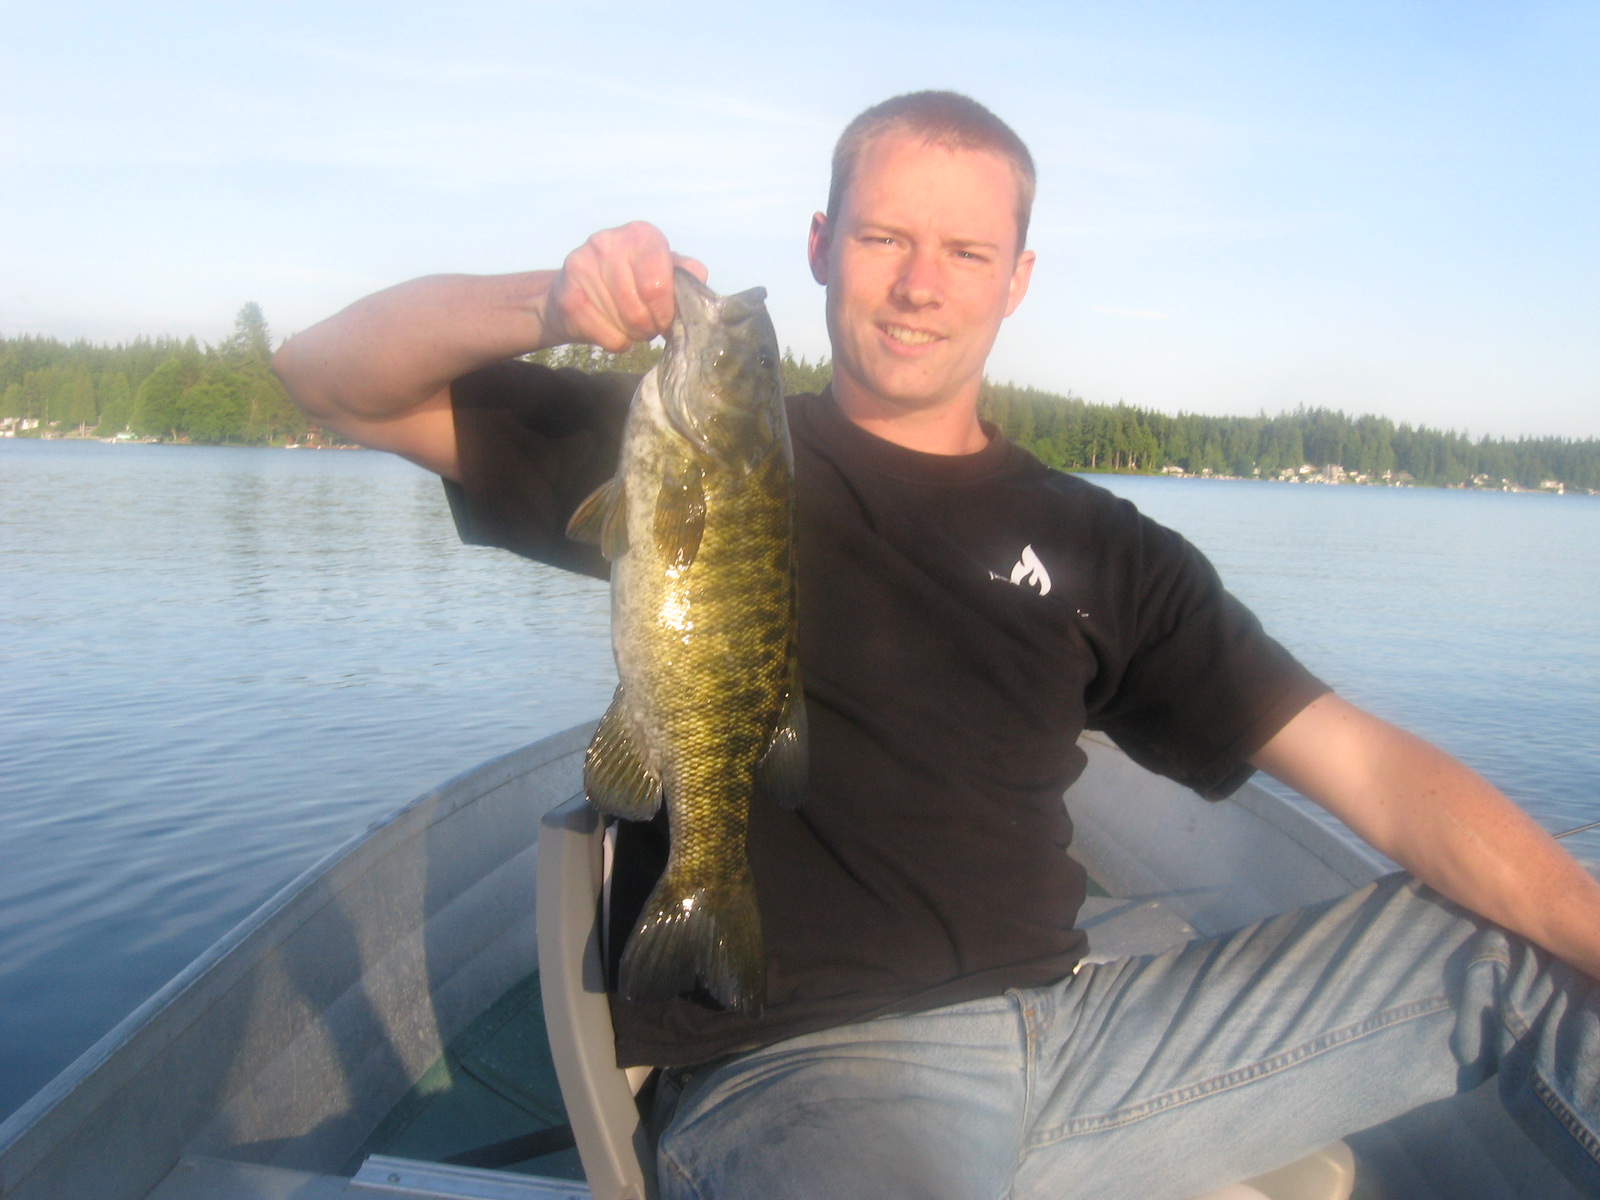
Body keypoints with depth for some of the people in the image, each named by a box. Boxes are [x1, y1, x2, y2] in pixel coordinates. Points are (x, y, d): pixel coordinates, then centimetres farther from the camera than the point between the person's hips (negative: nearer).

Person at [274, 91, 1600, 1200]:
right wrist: (546, 301, -15)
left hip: (1063, 1036, 4)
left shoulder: (1101, 549, 11)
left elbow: (1371, 765, 4)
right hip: (792, 1070, -3)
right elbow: (333, 374, 4)